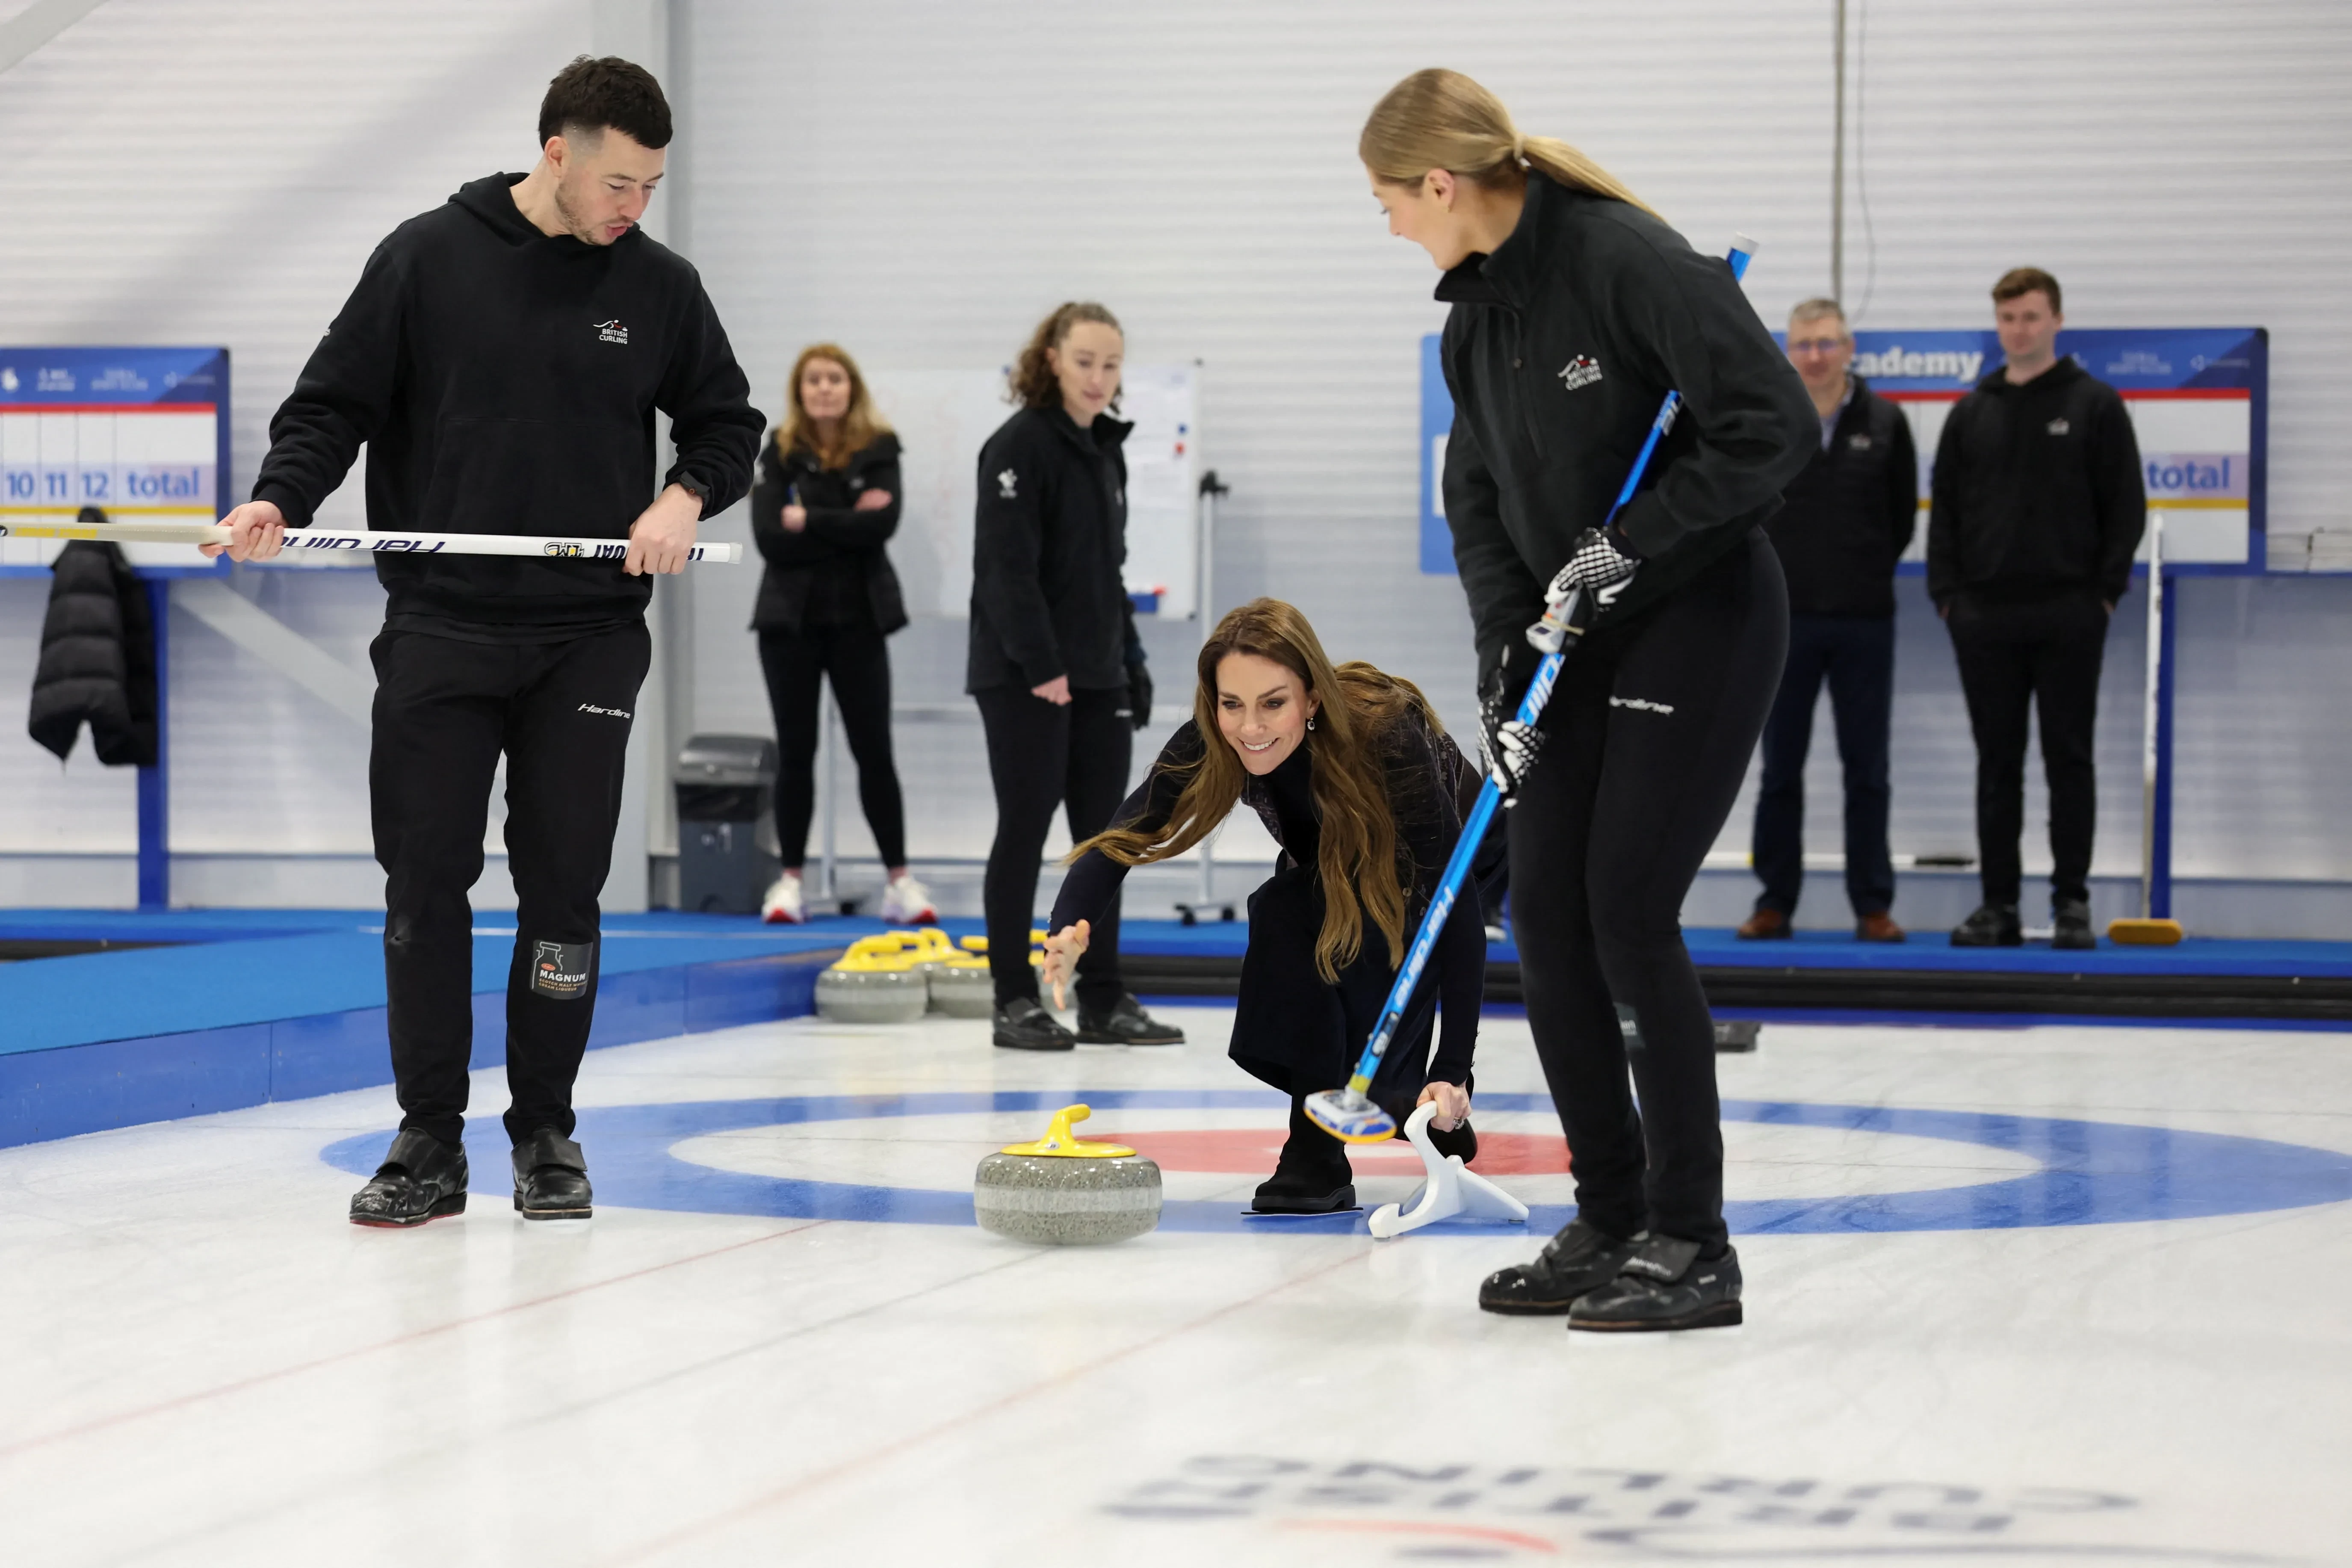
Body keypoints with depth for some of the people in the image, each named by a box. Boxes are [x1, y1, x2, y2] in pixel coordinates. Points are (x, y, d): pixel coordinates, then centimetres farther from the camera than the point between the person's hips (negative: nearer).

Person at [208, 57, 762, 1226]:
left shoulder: (658, 287, 4)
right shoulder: (427, 260, -1)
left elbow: (727, 420, 15)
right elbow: (335, 403, 2)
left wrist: (685, 495, -4)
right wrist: (279, 499, -15)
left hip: (588, 637, 1)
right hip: (441, 630, -1)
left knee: (564, 881, 1)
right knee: (426, 880, -1)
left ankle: (546, 1129, 15)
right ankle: (428, 1140, 7)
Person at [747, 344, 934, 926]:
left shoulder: (878, 451, 1)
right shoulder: (779, 456, 1)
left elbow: (884, 522, -16)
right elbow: (769, 538, -12)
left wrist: (809, 521, -15)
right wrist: (847, 528, -14)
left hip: (857, 620, 0)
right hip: (792, 620, 0)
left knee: (875, 751, 0)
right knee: (796, 752, 5)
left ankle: (899, 880, 4)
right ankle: (790, 880, 12)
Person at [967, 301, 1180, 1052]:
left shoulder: (1104, 448, 15)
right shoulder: (1020, 445, -11)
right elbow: (1007, 566, -18)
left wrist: (1130, 661, 16)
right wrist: (1042, 665, -21)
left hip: (1097, 678, 8)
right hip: (1024, 678, -8)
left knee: (1102, 835, 8)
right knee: (1024, 830, -3)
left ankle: (1103, 1001, 12)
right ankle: (1015, 1001, 3)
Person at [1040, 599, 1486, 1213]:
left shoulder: (1387, 736, -39)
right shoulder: (1211, 741, -27)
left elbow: (1457, 904, -40)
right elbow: (1121, 839, -32)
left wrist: (1453, 1070, -46)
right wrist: (1067, 938, -54)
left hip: (1450, 859, -6)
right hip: (1333, 877, 6)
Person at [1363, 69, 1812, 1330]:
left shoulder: (1628, 260, -20)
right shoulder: (1475, 314, 6)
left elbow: (1776, 424, -23)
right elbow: (1479, 497, 10)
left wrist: (1633, 540, -20)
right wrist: (1504, 654, -2)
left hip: (1703, 618, -8)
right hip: (1584, 638, 8)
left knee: (1629, 911, -13)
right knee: (1545, 914, 4)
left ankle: (1691, 1244, -5)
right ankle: (1609, 1223, 13)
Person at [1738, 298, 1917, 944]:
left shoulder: (1885, 422, 1)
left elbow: (1903, 516, 9)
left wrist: (1869, 572, 7)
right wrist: (1771, 574, 7)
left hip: (1864, 622, 0)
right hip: (1783, 618, 0)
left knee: (1867, 769, 4)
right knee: (1780, 768, 5)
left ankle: (1873, 905, 9)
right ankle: (1775, 901, 12)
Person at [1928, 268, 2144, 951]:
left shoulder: (2095, 406, 1)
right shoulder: (1971, 413, 10)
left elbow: (2126, 508, 0)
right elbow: (1944, 507, 11)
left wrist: (2104, 593, -6)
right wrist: (1947, 593, 2)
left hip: (2068, 618, -3)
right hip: (1986, 618, 3)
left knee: (2069, 759, 1)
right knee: (1997, 762, 6)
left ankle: (2071, 902, 7)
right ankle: (1999, 903, 10)